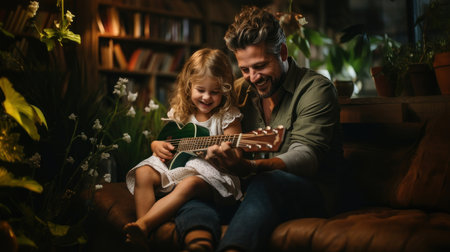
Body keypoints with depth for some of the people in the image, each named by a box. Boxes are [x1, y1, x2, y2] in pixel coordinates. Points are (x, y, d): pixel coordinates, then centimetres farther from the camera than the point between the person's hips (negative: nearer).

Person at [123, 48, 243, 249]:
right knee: (143, 173, -21)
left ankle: (144, 224, -44)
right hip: (175, 164, 5)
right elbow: (157, 142, 20)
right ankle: (141, 233, -29)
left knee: (189, 184, -37)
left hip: (211, 173, -5)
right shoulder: (180, 112, 9)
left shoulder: (227, 116, -2)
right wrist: (157, 146, -4)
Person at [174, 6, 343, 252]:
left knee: (266, 182, -39)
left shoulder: (315, 88, -6)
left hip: (309, 193, -5)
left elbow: (305, 157, -20)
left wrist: (248, 167, -38)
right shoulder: (241, 90, 14)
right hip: (250, 188, 6)